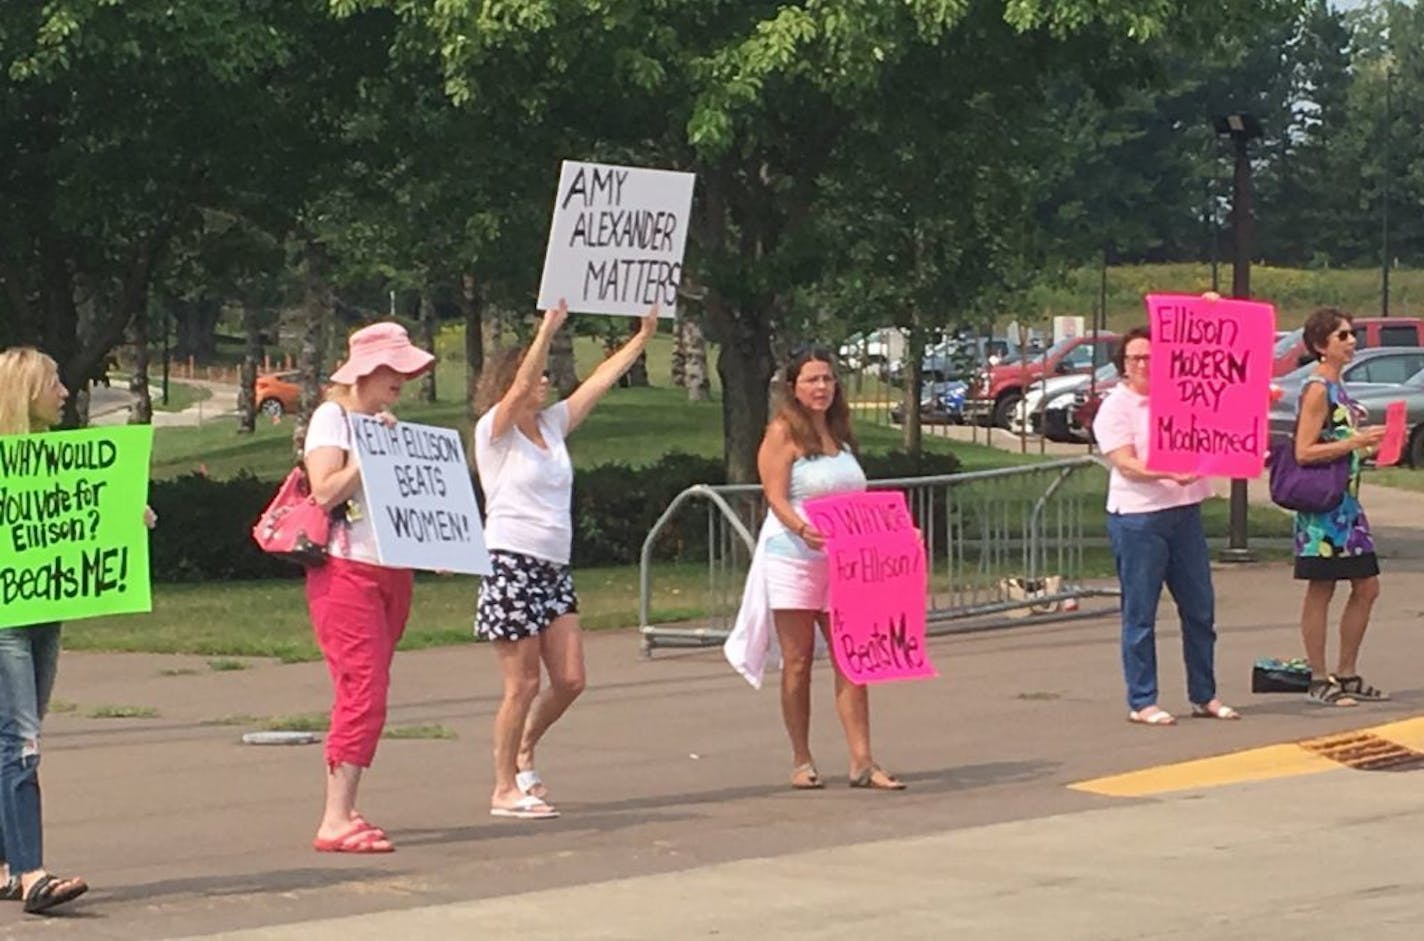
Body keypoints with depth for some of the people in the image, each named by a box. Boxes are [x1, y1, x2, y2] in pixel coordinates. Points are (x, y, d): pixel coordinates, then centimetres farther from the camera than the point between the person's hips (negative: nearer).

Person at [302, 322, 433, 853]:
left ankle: (342, 811, 10)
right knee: (363, 693, -14)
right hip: (345, 570, -8)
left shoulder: (387, 423, 19)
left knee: (363, 695, 6)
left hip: (391, 572, 8)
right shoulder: (332, 417, -4)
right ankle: (336, 822, -15)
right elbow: (325, 491, -16)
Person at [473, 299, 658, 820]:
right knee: (523, 684, -5)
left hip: (555, 569, 7)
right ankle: (505, 788, 5)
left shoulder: (552, 425, 15)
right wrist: (549, 328, -29)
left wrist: (645, 336, 14)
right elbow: (520, 388, -21)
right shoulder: (495, 430, -4)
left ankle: (523, 753, 26)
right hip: (511, 566, -7)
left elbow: (600, 380, 16)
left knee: (569, 680, 3)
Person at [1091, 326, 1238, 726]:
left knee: (1200, 609, 9)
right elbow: (1126, 464, -13)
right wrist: (1168, 474, -29)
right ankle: (1141, 702, 3)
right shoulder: (1115, 408, -3)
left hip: (1185, 512, 6)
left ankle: (1204, 696, 18)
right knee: (1140, 614, -1)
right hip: (1137, 517, -6)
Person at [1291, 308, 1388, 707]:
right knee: (1320, 591, -2)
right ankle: (1319, 682, 4)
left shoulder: (1337, 388, 15)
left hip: (1346, 505, 10)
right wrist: (1356, 442, -21)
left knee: (1366, 587, 11)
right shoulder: (1317, 389, -14)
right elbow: (1304, 452, -20)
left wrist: (1367, 447, 11)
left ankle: (1347, 675, 20)